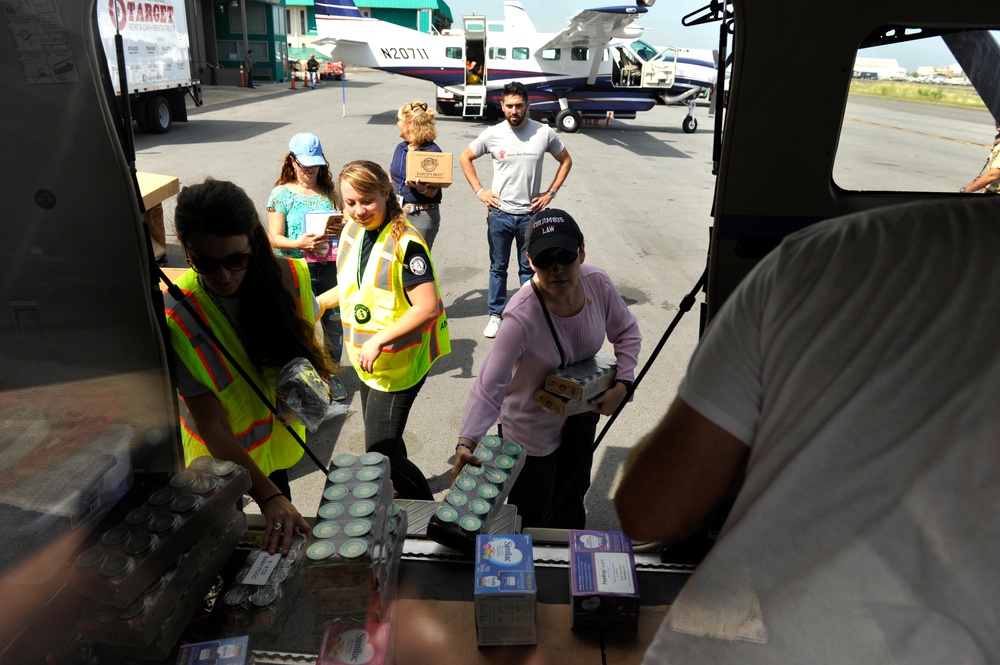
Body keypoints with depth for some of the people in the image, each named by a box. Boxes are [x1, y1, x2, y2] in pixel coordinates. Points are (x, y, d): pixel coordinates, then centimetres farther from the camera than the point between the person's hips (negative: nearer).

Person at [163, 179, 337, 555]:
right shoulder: (178, 318, -32)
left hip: (277, 434, 4)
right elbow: (211, 427, -29)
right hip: (222, 453, -3)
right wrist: (268, 497, -39)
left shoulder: (287, 276, -21)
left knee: (285, 532, 26)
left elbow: (306, 338, 1)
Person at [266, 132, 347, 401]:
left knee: (334, 323, 9)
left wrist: (343, 227, -10)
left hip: (331, 267, 3)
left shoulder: (330, 190, 10)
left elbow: (346, 221, 14)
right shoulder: (282, 194, -1)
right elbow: (274, 237, -5)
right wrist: (299, 244, -23)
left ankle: (331, 374, 27)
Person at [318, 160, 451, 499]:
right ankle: (401, 496, 45)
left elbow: (428, 308, -28)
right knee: (384, 443, 22)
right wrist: (321, 301, 10)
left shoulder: (406, 244, -22)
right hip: (367, 360, 8)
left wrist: (378, 341, -27)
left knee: (380, 452, -6)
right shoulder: (352, 231, 3)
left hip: (399, 364, -8)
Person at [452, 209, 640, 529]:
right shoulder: (522, 316, -37)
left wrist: (622, 383, -13)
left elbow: (627, 333, -1)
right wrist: (466, 442, -50)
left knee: (572, 501, 29)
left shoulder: (598, 283, -20)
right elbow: (489, 387, -38)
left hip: (581, 414, 6)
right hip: (532, 429, -5)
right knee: (533, 522, 7)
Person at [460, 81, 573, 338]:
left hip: (530, 214, 0)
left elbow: (566, 161, 9)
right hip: (499, 213, 0)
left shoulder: (544, 133, -5)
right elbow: (465, 158, 8)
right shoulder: (493, 134, -5)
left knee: (528, 268, 11)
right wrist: (479, 190, -1)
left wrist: (550, 193, 0)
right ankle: (496, 314, 24)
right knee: (498, 267, 11)